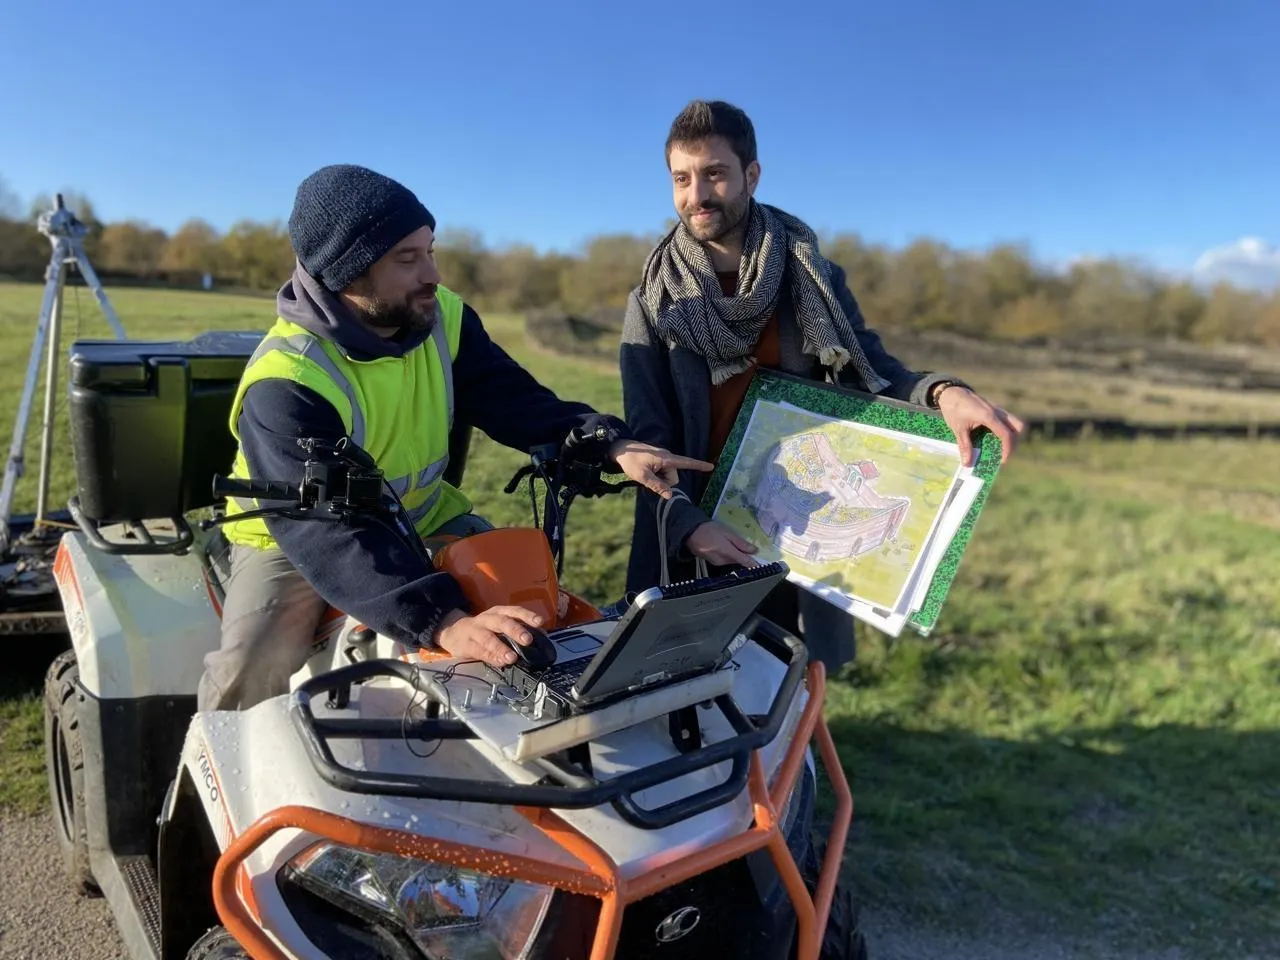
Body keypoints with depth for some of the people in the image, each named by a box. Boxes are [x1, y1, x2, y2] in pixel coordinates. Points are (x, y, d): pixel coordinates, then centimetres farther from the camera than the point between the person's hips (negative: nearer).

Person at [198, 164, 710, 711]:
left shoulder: (441, 318, -11)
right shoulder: (285, 384, -30)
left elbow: (516, 403, -10)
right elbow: (327, 532, -41)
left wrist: (611, 444, -30)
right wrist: (443, 621, -56)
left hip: (422, 520, 5)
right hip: (294, 539, -4)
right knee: (250, 675, -26)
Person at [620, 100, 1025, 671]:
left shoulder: (813, 281, 2)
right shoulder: (653, 303, -1)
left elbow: (871, 372, -1)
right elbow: (647, 439, -6)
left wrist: (941, 393, -24)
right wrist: (689, 526, -23)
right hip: (694, 549, 0)